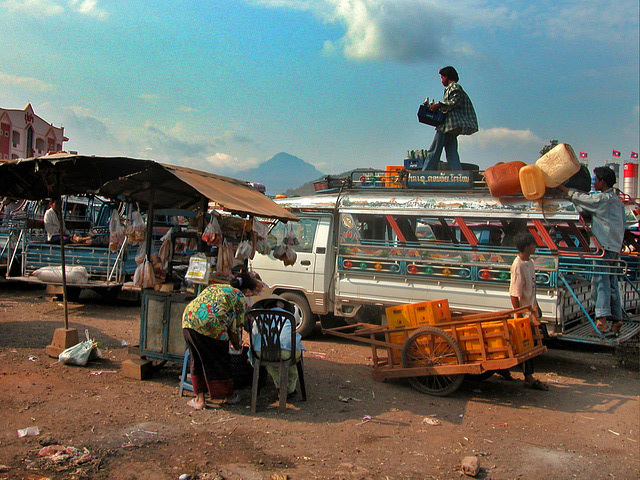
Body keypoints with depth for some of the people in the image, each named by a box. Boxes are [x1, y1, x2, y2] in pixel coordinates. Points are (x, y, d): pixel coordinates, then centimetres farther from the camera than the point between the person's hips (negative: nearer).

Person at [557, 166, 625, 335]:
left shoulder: (602, 198, -11)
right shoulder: (616, 199, 17)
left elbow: (580, 198, -4)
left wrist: (561, 187, 8)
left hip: (605, 246, -9)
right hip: (615, 247, 9)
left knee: (600, 281, -15)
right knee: (612, 283, 12)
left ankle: (602, 317, -26)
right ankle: (616, 318, 13)